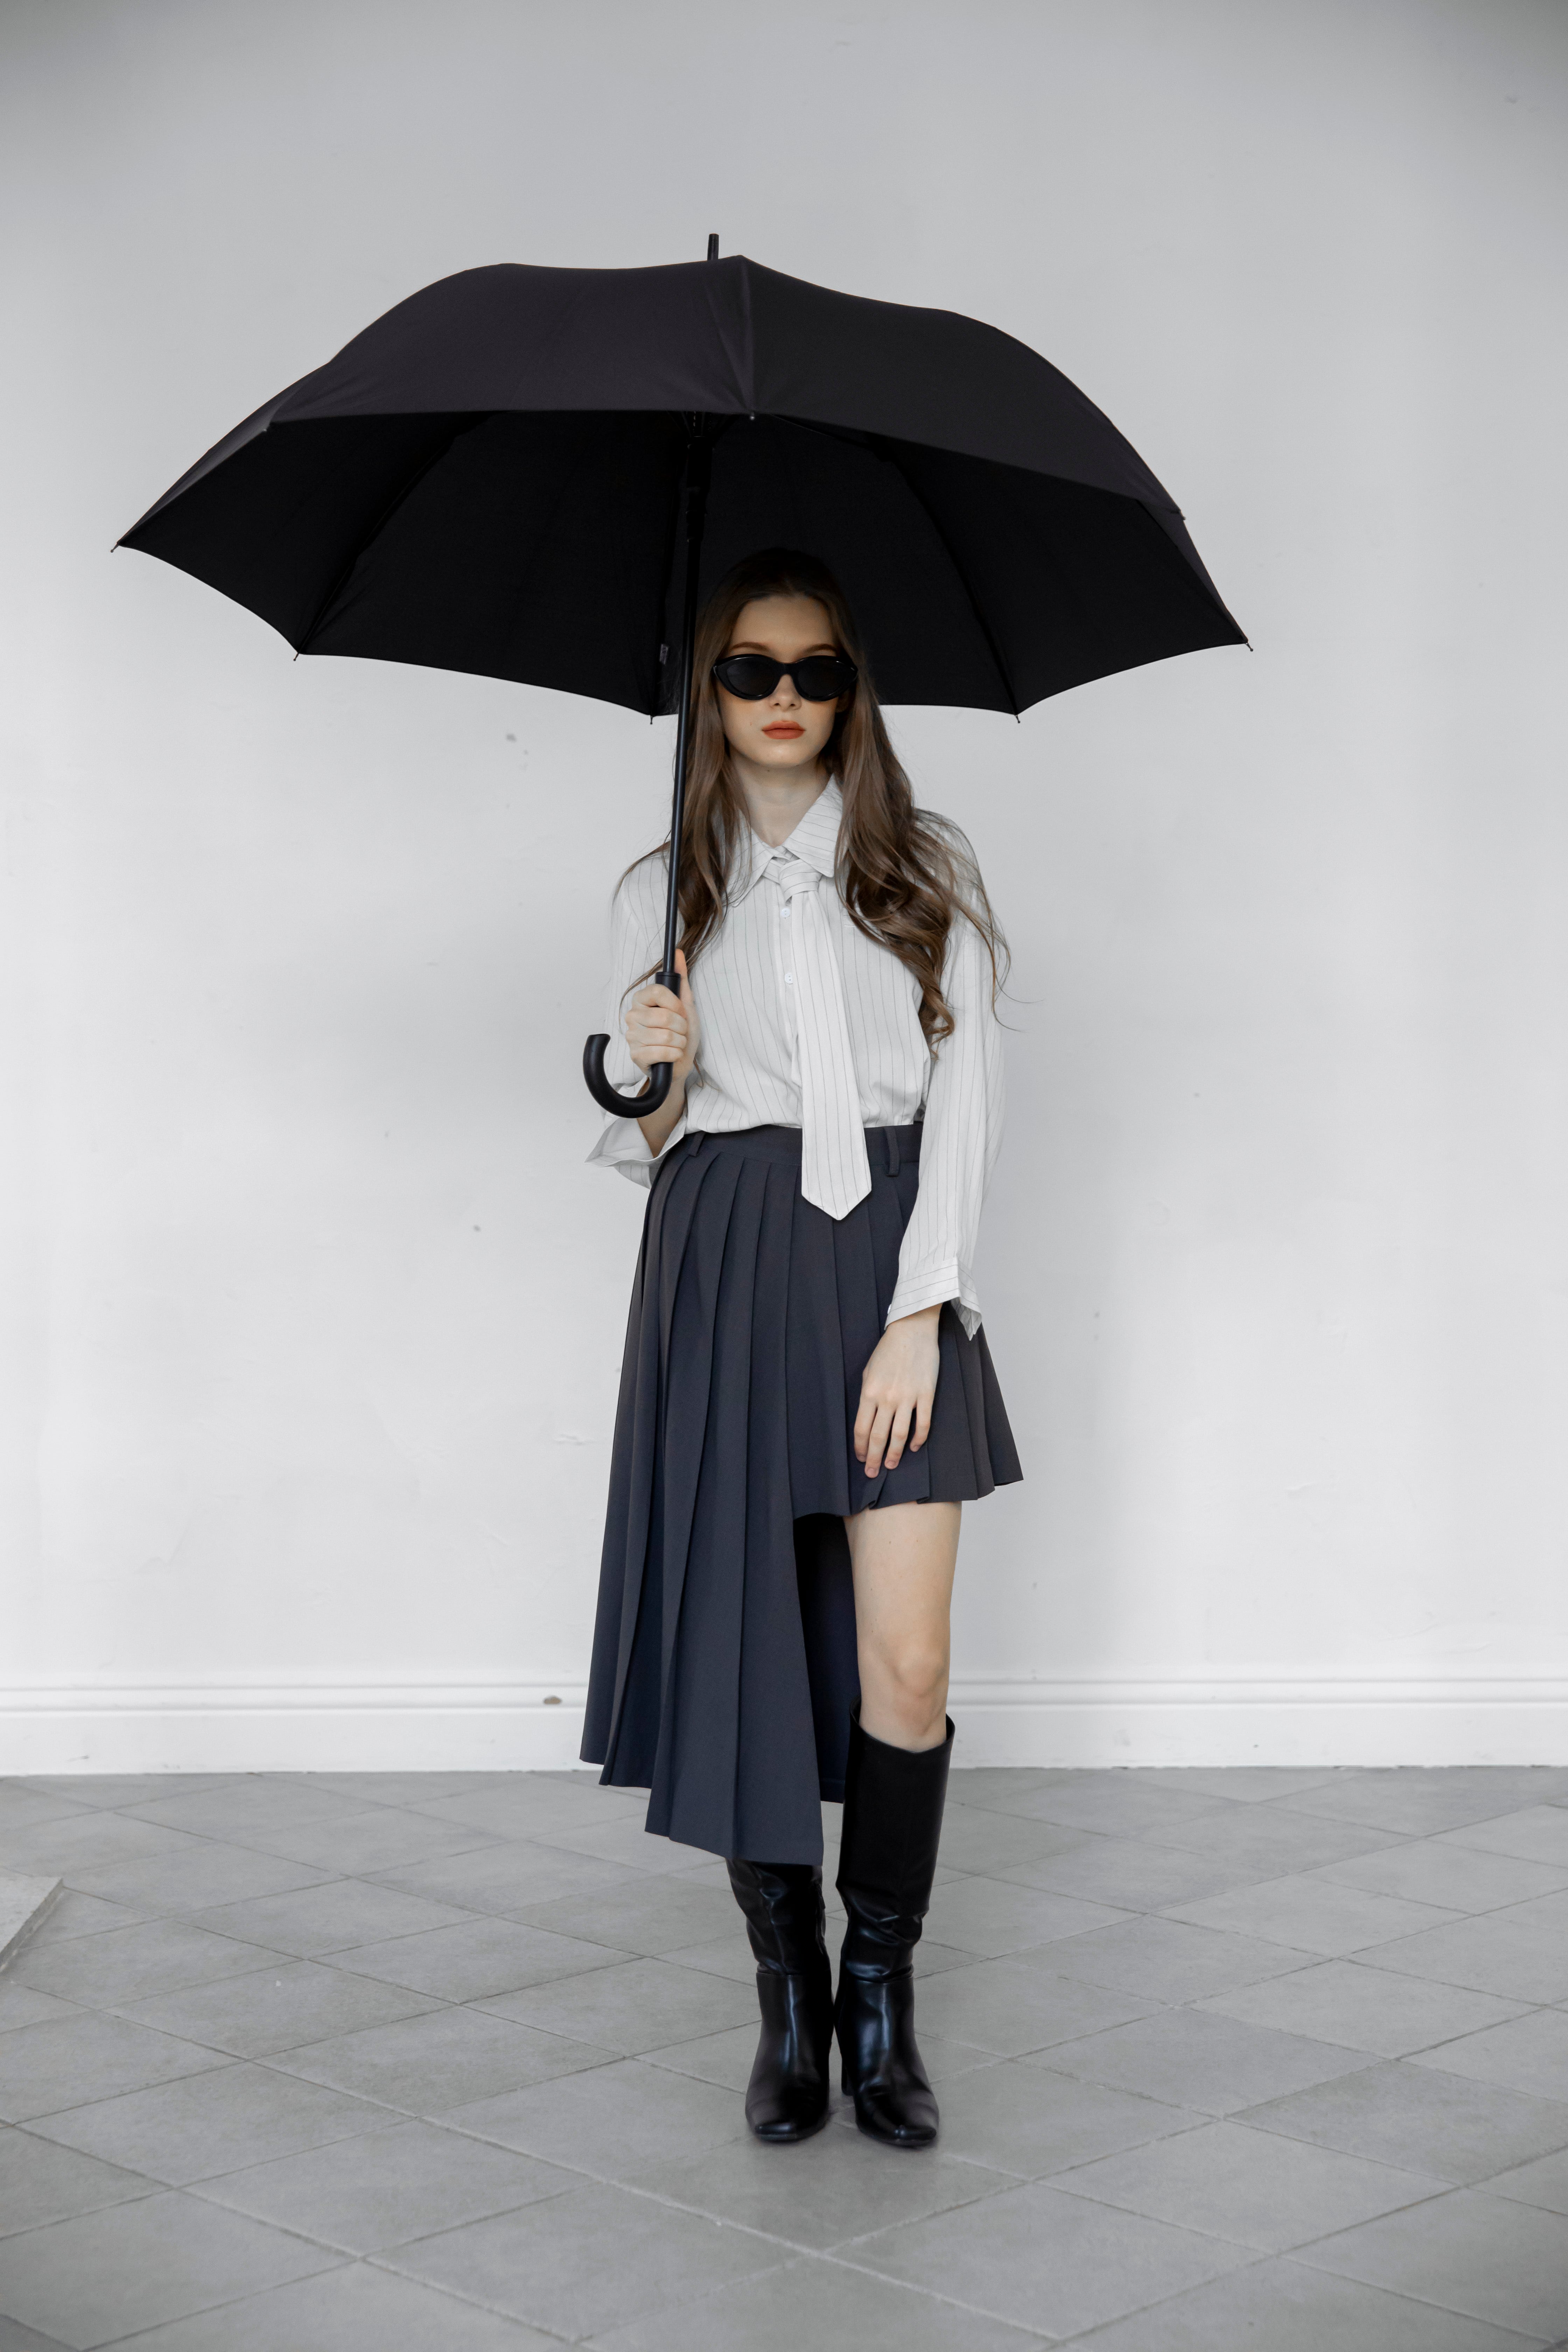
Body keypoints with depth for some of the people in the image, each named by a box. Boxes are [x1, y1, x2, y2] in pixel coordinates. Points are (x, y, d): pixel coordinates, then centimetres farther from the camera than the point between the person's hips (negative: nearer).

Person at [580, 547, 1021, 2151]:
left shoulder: (927, 875, 7)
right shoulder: (664, 894, 11)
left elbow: (966, 1096, 0)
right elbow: (645, 1145, 13)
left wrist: (919, 1311, -10)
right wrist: (657, 1077, -10)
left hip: (891, 1261, -1)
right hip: (724, 1275, 1)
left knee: (905, 1658, -7)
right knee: (744, 1639, 0)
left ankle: (883, 1999, 9)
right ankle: (787, 1993, 15)